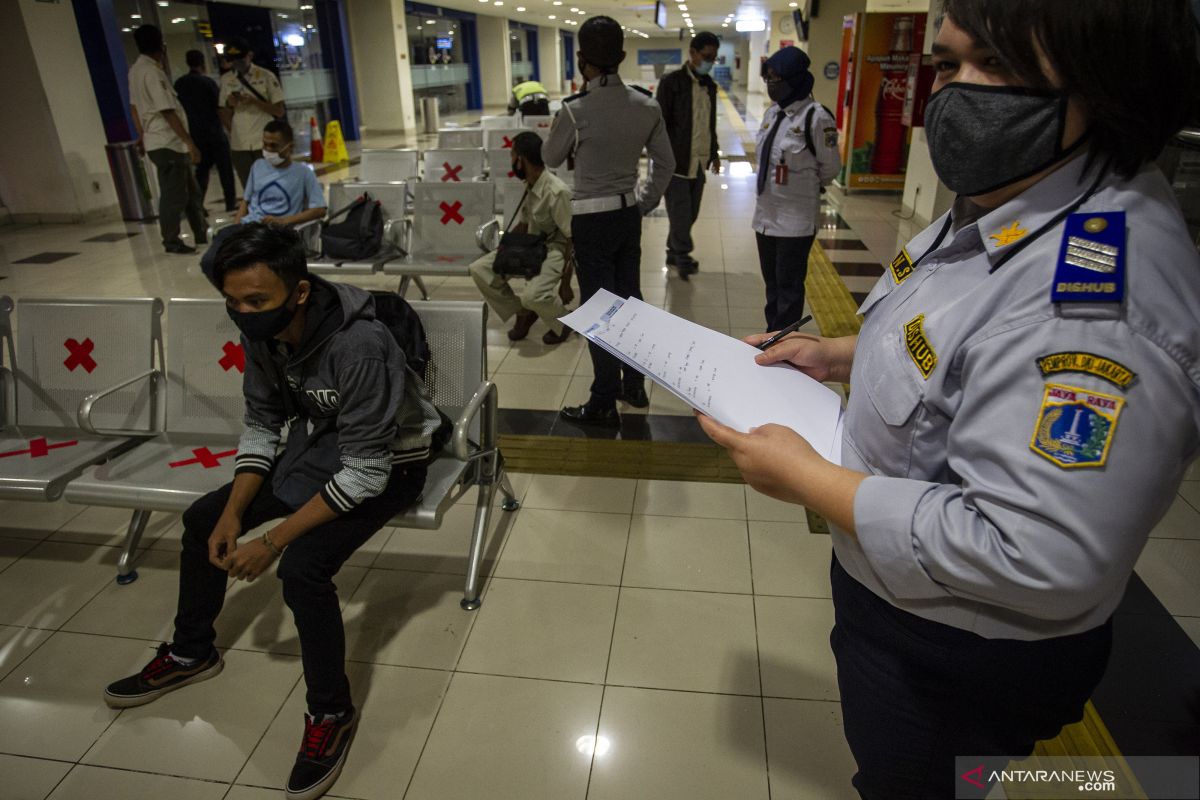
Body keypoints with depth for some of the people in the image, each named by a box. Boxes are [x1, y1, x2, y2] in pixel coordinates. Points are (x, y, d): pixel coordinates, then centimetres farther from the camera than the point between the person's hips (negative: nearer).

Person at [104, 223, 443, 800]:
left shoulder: (359, 346, -35)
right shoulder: (263, 335, -12)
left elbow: (364, 473, -31)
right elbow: (261, 425, 1)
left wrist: (272, 541, -26)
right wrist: (234, 512, -10)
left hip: (386, 464, -7)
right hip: (316, 445, 8)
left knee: (302, 568, -27)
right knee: (203, 519, 8)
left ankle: (331, 713, -2)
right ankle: (191, 653, 33)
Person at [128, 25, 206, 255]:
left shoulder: (135, 70, 14)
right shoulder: (152, 72, -15)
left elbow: (134, 106, 20)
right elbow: (168, 112, -19)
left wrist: (142, 136, 27)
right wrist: (190, 142, -19)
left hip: (155, 140, 10)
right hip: (168, 143, -10)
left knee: (191, 192, 14)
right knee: (174, 195, -3)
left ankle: (201, 236, 21)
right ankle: (172, 242, 4)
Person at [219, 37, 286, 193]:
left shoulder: (266, 76, 0)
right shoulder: (226, 79, 9)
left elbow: (279, 111, -3)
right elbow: (224, 116, 13)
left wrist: (254, 101, -15)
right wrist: (229, 104, -7)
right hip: (239, 145, 3)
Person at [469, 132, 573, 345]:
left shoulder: (557, 192, -23)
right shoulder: (529, 186, 3)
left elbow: (572, 239, -19)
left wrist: (565, 282, -17)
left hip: (555, 250, -8)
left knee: (532, 295, -34)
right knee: (480, 269, -8)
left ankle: (563, 323, 0)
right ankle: (522, 313, 8)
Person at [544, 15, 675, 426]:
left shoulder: (575, 110, -16)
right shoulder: (646, 105, -1)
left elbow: (551, 158, 1)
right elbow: (665, 164, 9)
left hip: (592, 219, -5)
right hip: (629, 214, 6)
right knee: (630, 298, 16)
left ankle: (604, 404, 10)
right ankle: (634, 385, 30)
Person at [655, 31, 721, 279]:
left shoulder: (710, 84, 12)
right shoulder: (671, 82, -8)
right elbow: (661, 123, -9)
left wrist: (714, 152, 20)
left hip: (699, 160, 6)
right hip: (677, 161, -6)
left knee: (691, 213, 10)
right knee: (680, 212, -3)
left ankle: (674, 253, 23)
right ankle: (682, 256, 9)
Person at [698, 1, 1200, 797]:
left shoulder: (1096, 302, -35)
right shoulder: (1001, 207, -3)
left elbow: (1035, 561, -35)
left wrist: (805, 478, -28)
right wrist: (843, 355, -1)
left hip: (965, 657, -8)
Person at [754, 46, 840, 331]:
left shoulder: (816, 117, -15)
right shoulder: (772, 112, 6)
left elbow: (830, 168, -6)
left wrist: (806, 187, 8)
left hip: (796, 218, -7)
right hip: (766, 213, 7)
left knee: (789, 286, 2)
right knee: (772, 282, 16)